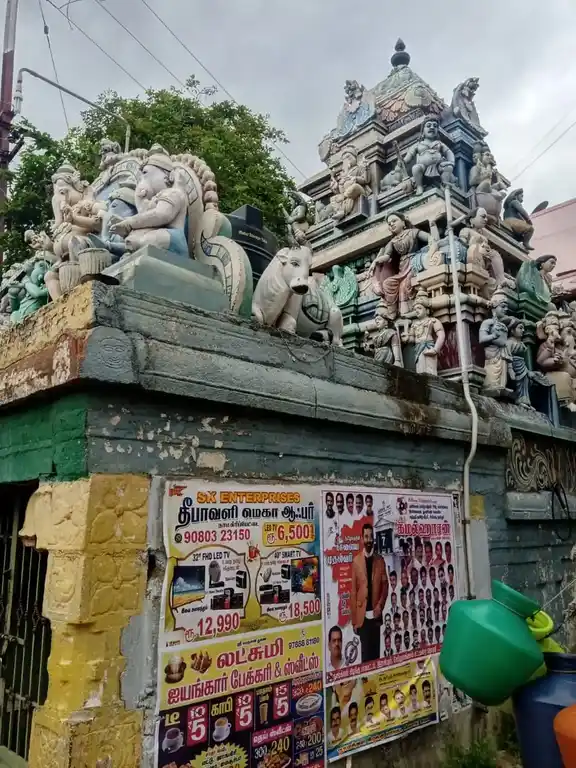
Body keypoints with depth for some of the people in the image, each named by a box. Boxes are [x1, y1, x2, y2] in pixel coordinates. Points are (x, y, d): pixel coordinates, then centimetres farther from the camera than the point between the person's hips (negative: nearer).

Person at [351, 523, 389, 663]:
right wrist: (354, 619, -4)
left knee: (376, 651, 9)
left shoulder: (380, 560, 5)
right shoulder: (356, 561, -3)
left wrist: (380, 605, -7)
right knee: (365, 652, 0)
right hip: (362, 615, -2)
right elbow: (353, 591, -2)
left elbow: (385, 585, 9)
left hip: (376, 614, 2)